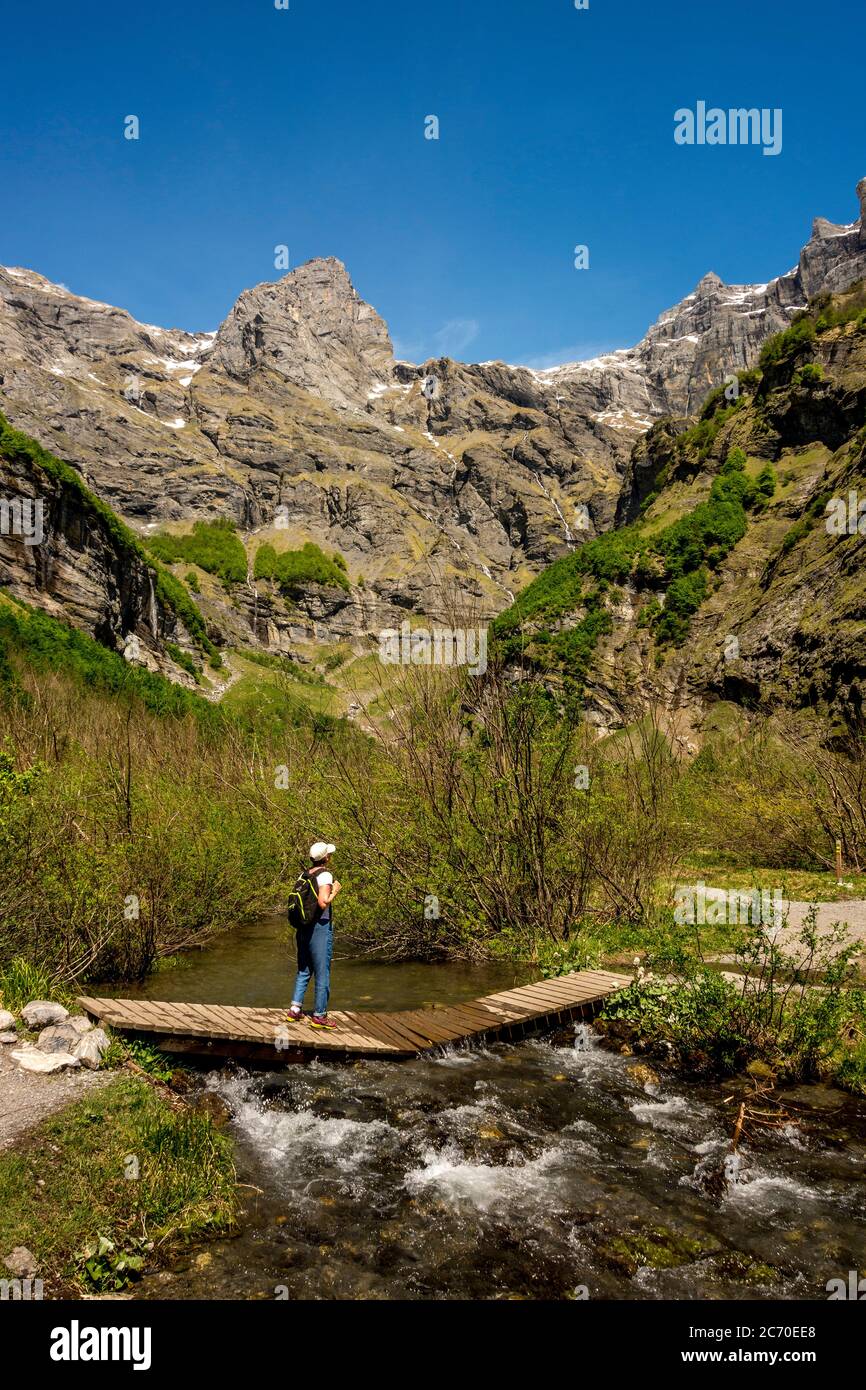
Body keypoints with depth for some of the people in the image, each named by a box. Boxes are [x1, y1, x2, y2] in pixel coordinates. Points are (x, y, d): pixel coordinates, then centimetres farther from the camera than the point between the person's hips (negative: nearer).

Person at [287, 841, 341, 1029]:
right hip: (320, 927, -7)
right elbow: (323, 903, -22)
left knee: (303, 970, 18)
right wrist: (334, 891, -6)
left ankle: (295, 1009, 18)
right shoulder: (325, 875, -13)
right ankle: (319, 1015, 8)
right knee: (322, 972, 2)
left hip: (304, 927, 7)